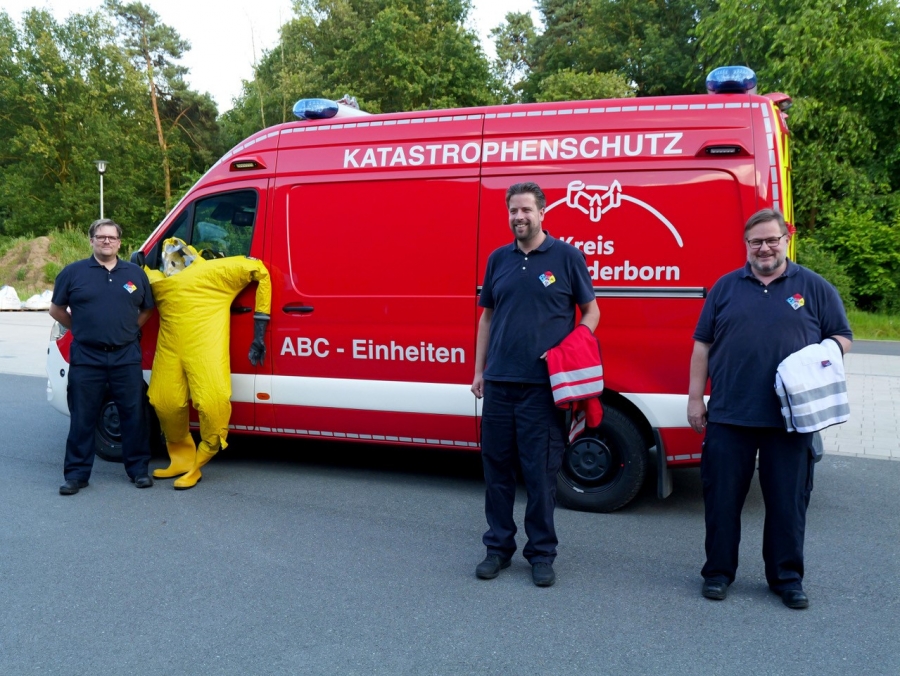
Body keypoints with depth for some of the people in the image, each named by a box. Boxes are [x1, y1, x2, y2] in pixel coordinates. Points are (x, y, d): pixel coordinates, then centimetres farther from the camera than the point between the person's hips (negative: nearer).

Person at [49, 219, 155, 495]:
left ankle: (138, 468, 17)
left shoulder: (135, 273, 8)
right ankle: (77, 473, 14)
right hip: (86, 358, -1)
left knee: (133, 414, 5)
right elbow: (56, 309, 10)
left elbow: (147, 309, 18)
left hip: (126, 357, 1)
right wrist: (81, 329, 8)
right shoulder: (73, 272, 2)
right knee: (82, 418, 5)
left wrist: (129, 329, 8)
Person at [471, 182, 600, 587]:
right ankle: (498, 547, 22)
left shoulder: (567, 256, 1)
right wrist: (479, 370, 12)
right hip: (499, 382, 4)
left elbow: (591, 311, 5)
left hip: (544, 383, -3)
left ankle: (541, 553, 16)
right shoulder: (498, 259, 11)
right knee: (496, 467, 9)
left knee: (541, 472, 2)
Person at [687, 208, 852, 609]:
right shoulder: (726, 287, 8)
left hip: (790, 417, 0)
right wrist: (695, 397, 4)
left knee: (788, 500, 8)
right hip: (728, 415, 1)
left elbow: (842, 337, 10)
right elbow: (702, 344, 9)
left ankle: (787, 577, 23)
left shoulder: (814, 287, 7)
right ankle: (718, 572, 21)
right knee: (722, 497, 7)